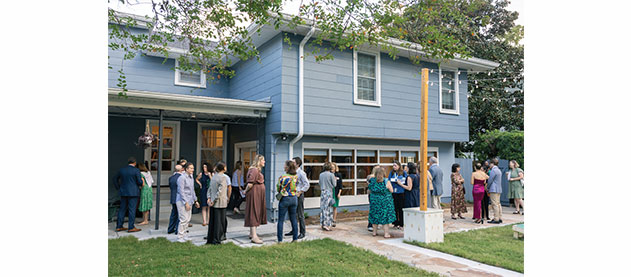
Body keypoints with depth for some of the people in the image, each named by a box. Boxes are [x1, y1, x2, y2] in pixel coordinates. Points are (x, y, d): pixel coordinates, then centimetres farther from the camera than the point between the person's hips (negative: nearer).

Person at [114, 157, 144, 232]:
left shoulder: (122, 170, 7)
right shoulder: (136, 170, -10)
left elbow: (115, 179, 17)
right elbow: (140, 182, -12)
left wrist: (118, 188, 21)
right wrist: (141, 183, 10)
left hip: (123, 192, 6)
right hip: (133, 193, -6)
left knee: (122, 209, 12)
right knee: (132, 210, -3)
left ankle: (119, 227, 14)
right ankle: (131, 227, -3)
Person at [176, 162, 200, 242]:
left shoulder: (191, 178, 12)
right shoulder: (182, 178, -13)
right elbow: (181, 191, -16)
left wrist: (195, 200, 16)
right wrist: (186, 203, -18)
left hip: (189, 201, 8)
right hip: (182, 201, -8)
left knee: (188, 219, 11)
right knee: (184, 219, -8)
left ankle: (184, 235, 20)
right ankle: (180, 237, 2)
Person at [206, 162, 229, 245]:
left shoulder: (214, 176, 11)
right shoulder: (223, 177, -12)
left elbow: (209, 189, 12)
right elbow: (220, 190, -18)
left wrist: (209, 198, 5)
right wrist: (214, 200, -13)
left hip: (213, 203, 7)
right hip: (220, 203, -7)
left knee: (212, 221, 12)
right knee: (219, 221, 1)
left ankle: (210, 239, 18)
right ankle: (216, 240, 4)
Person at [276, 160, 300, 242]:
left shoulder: (283, 177, -15)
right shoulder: (296, 176, -1)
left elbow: (278, 189, -3)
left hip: (285, 199, -5)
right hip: (294, 198, 5)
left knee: (281, 220, 4)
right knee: (293, 219, 14)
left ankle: (280, 240, 6)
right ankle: (295, 238, 17)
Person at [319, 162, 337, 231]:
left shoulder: (321, 174, 5)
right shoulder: (331, 175, -9)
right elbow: (334, 185, -4)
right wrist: (335, 179, 11)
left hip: (322, 192, 5)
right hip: (329, 192, -5)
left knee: (323, 208, 10)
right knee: (328, 208, -2)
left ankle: (322, 224, 15)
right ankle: (327, 225, -2)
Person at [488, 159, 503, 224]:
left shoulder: (493, 170, -14)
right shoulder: (499, 170, 16)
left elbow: (490, 180, -12)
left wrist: (488, 188, 3)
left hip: (494, 190, -10)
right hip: (499, 190, 10)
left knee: (494, 204, -8)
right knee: (498, 204, 12)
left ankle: (496, 219, -8)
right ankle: (499, 218, 15)